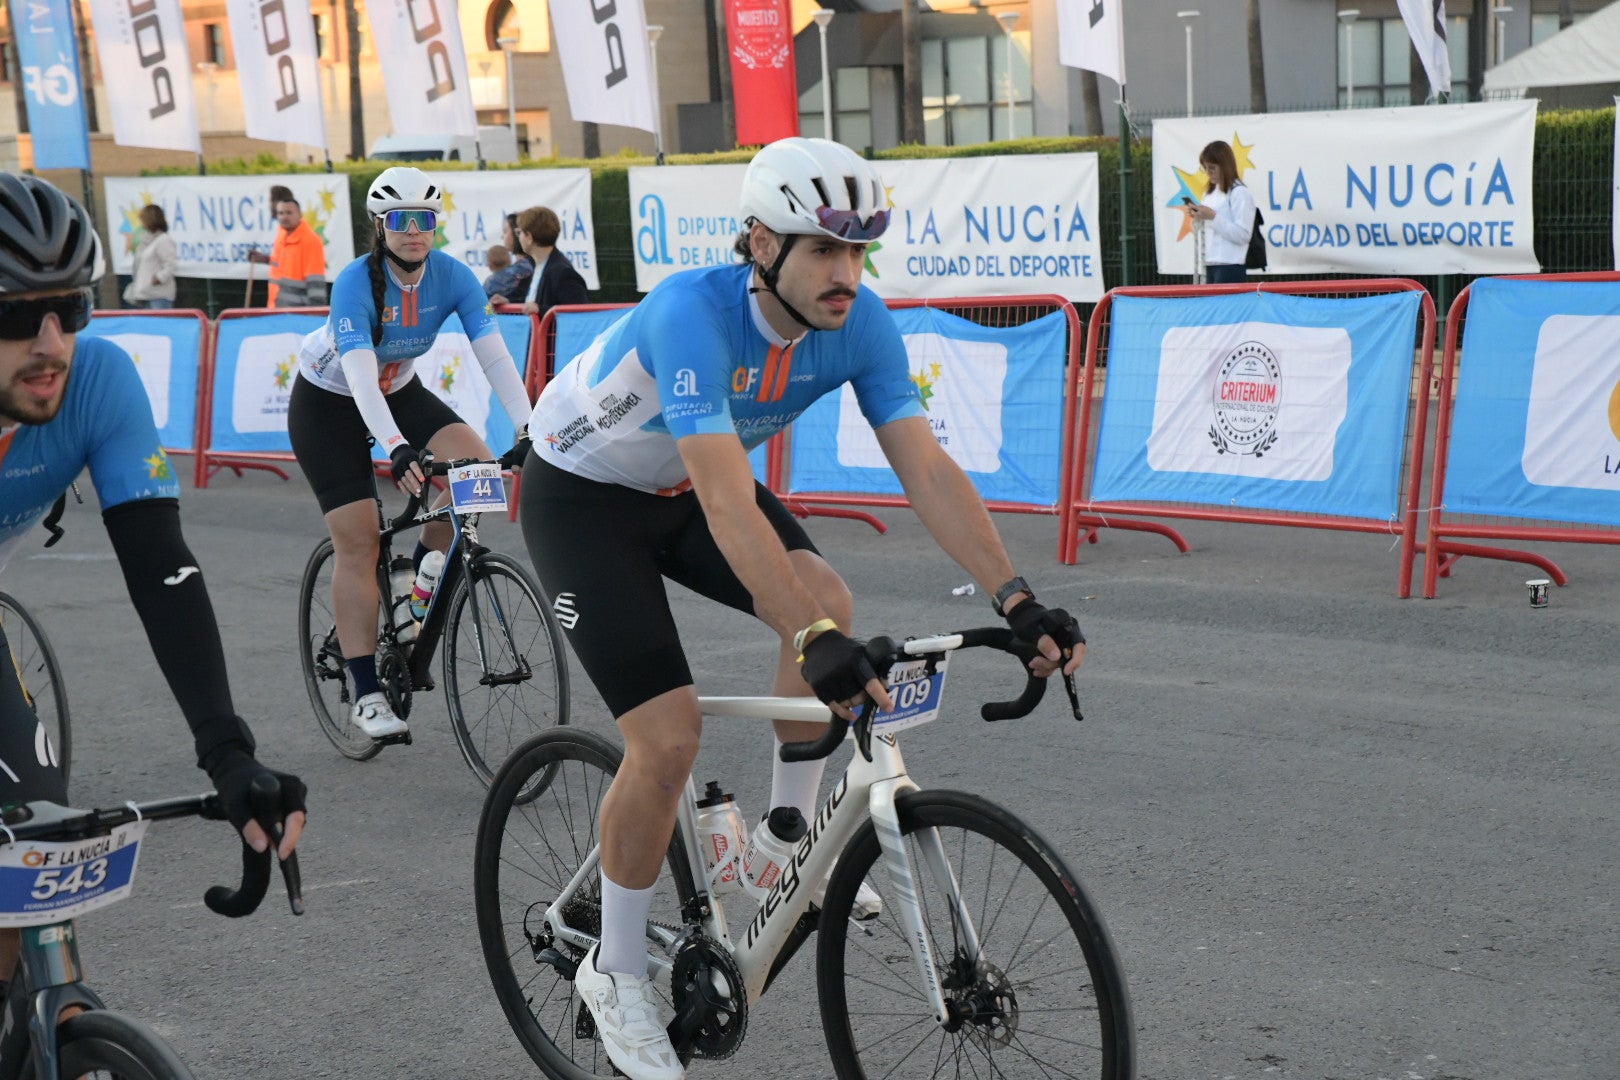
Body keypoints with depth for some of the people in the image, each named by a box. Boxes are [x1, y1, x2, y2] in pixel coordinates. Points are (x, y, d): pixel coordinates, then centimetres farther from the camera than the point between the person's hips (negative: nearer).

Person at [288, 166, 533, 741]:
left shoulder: (453, 277, -18)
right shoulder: (356, 282, -30)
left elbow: (495, 355, -26)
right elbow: (360, 377, -41)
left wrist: (529, 428, -40)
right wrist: (397, 449, -56)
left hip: (400, 390, 4)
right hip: (328, 402, -4)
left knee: (475, 467, -22)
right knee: (359, 542, -11)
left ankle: (417, 580, 3)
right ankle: (365, 695, -5)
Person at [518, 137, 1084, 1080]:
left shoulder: (860, 322, -19)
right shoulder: (692, 313, -37)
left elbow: (929, 469, -22)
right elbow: (727, 505, -45)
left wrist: (1019, 602, -32)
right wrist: (817, 643, -54)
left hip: (683, 484, 6)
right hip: (581, 494, -6)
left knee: (826, 599, -22)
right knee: (669, 738, -16)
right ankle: (615, 971, 6)